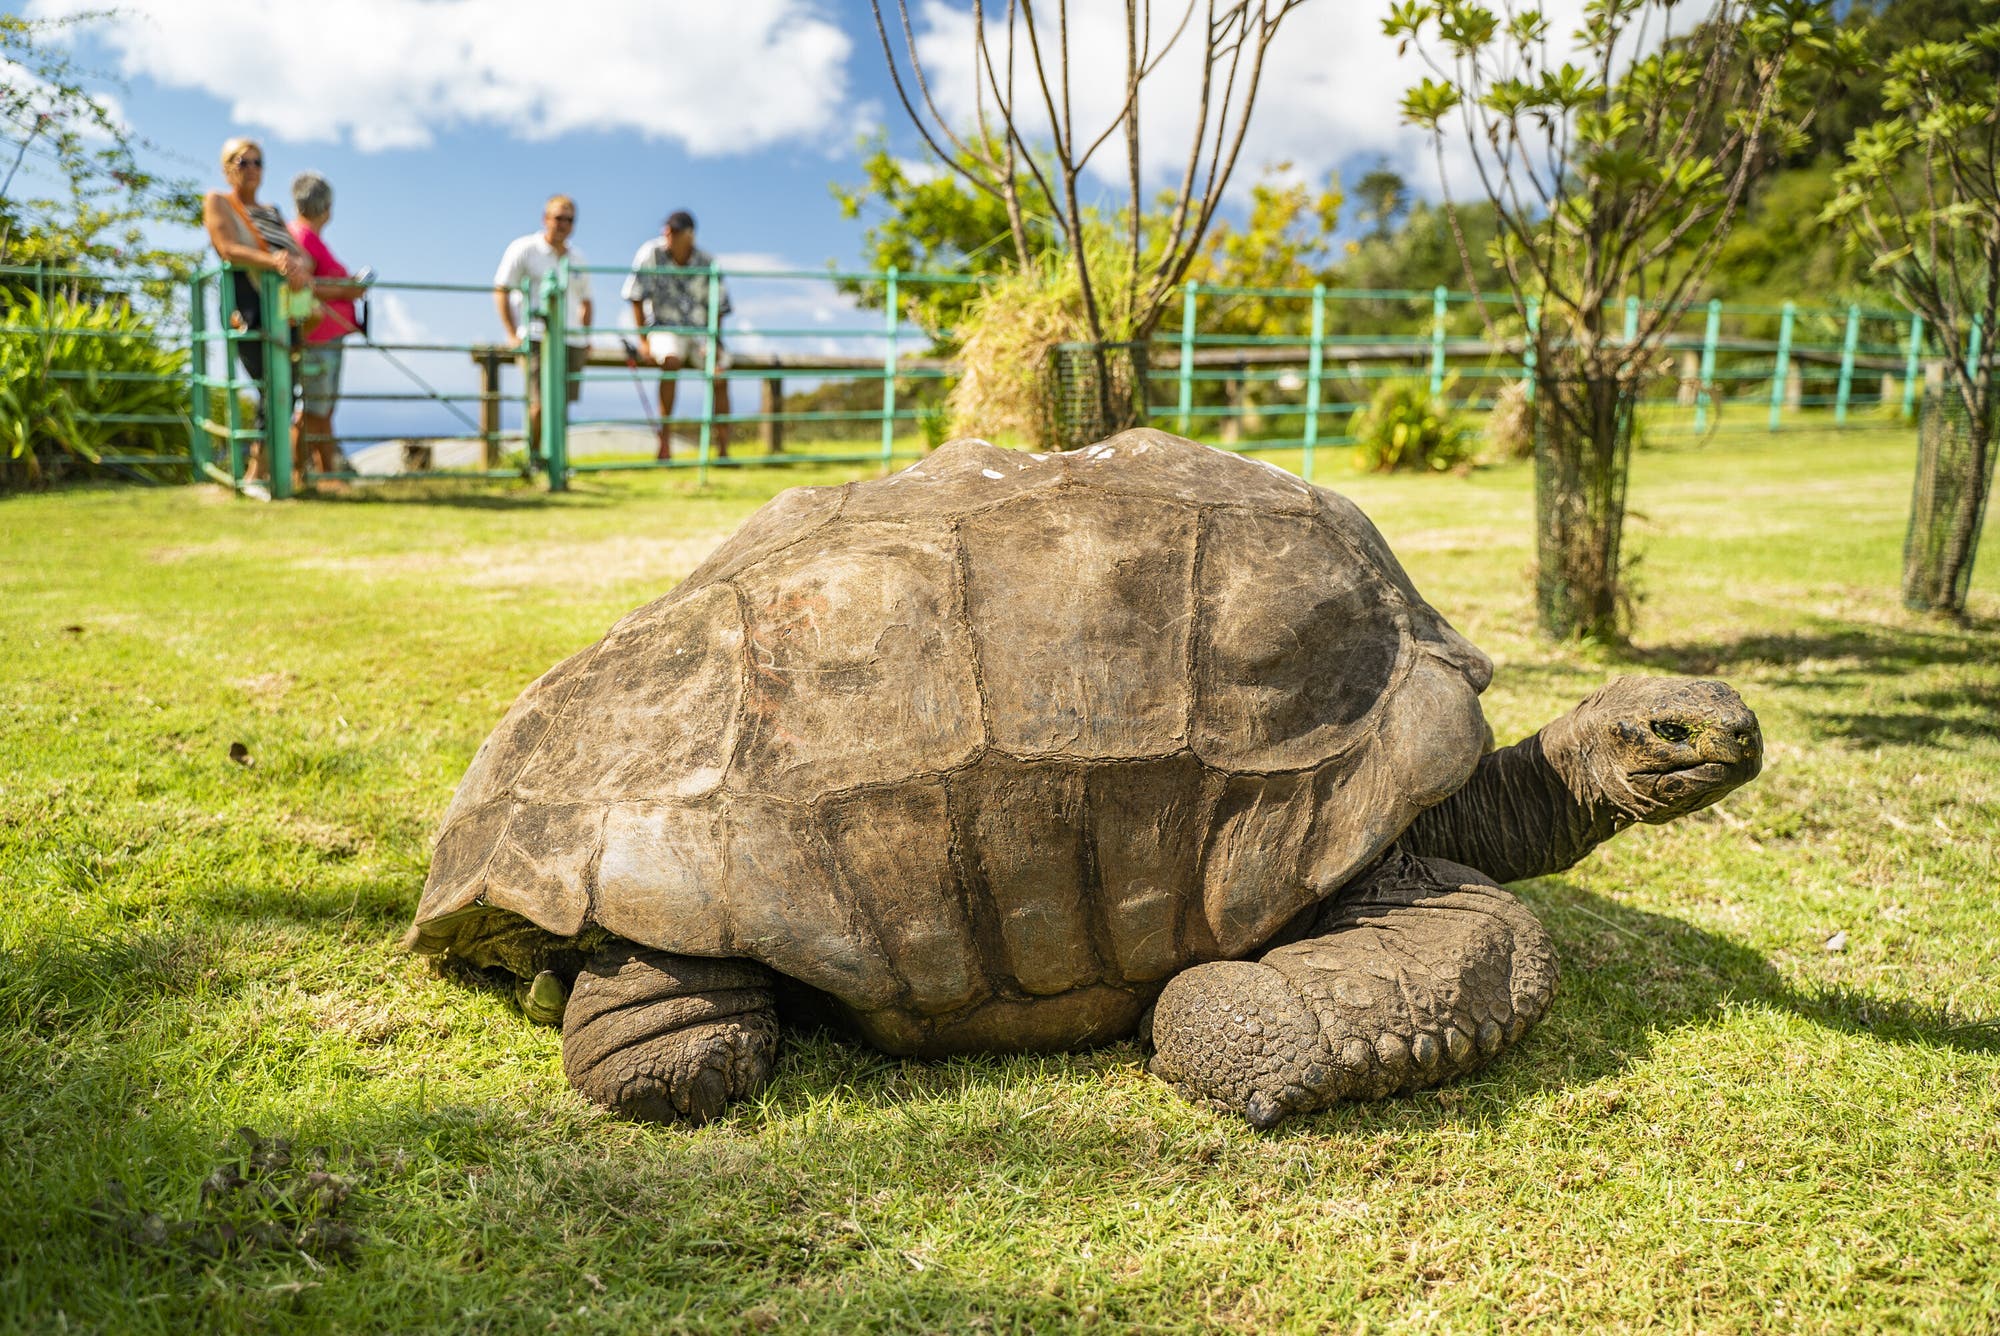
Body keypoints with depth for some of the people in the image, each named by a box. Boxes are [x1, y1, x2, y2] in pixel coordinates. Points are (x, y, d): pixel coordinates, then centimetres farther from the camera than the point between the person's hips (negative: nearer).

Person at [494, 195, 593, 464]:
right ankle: (532, 456, 0)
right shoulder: (524, 249, 4)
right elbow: (501, 291, 0)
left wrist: (586, 335, 13)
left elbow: (585, 300, 28)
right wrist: (512, 334, -8)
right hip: (537, 338, -5)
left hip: (572, 341, 5)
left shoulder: (576, 258, 19)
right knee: (540, 403, -14)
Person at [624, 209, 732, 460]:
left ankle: (723, 450, -6)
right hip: (665, 327, -3)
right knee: (671, 360, -33)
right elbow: (637, 297, -5)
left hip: (701, 329, 3)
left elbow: (717, 307, 4)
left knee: (720, 377, -15)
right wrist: (643, 338, -10)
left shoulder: (707, 263, -4)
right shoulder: (651, 254, -9)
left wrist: (714, 342, -8)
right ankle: (665, 440, -29)